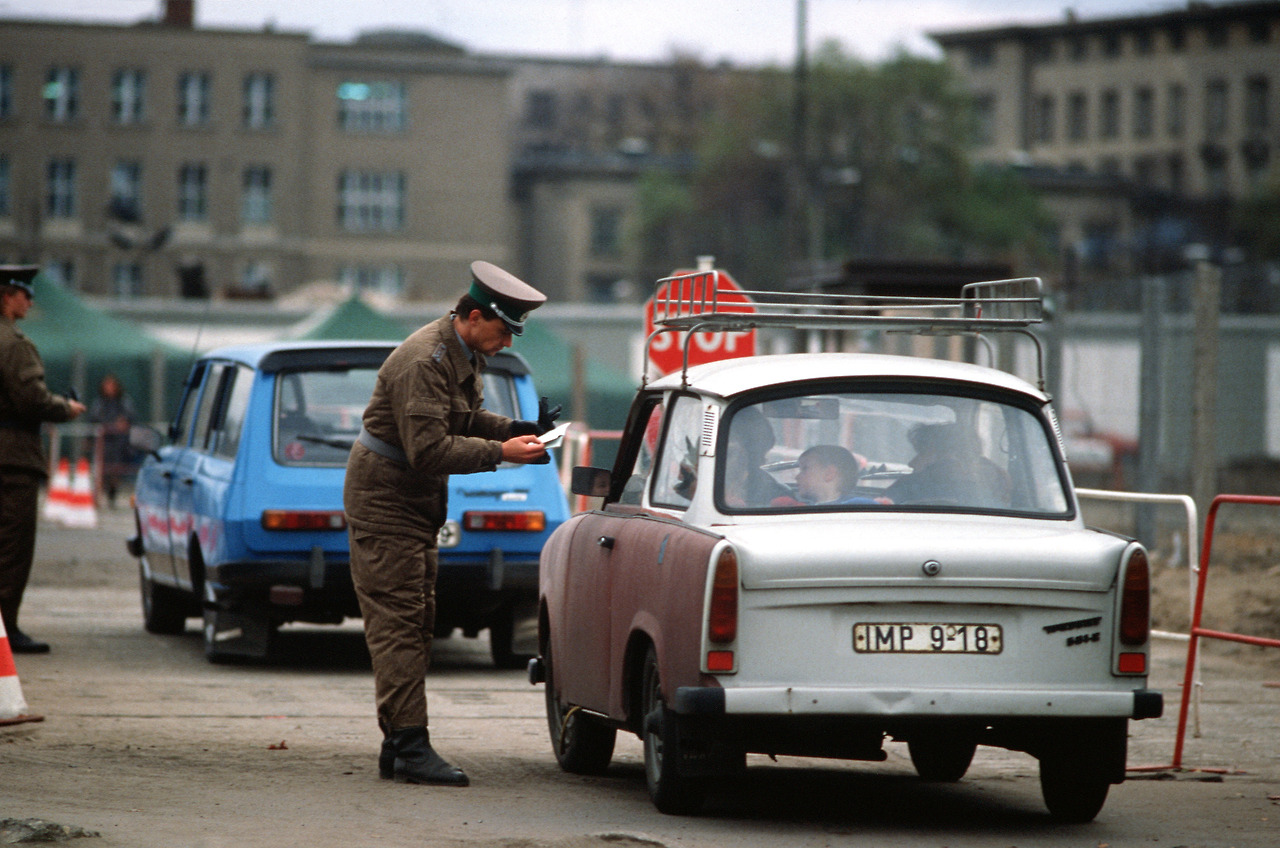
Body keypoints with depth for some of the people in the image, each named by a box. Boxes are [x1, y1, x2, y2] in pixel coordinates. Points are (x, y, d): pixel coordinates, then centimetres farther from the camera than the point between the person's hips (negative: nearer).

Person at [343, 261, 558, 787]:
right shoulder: (424, 362, -24)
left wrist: (523, 430, 1)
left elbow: (467, 421, 17)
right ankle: (409, 745, -14)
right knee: (399, 624, -12)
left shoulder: (467, 355, 7)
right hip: (385, 501, -10)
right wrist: (499, 452, -27)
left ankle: (399, 747, 13)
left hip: (418, 503, 10)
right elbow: (429, 448, -29)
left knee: (417, 622, 10)